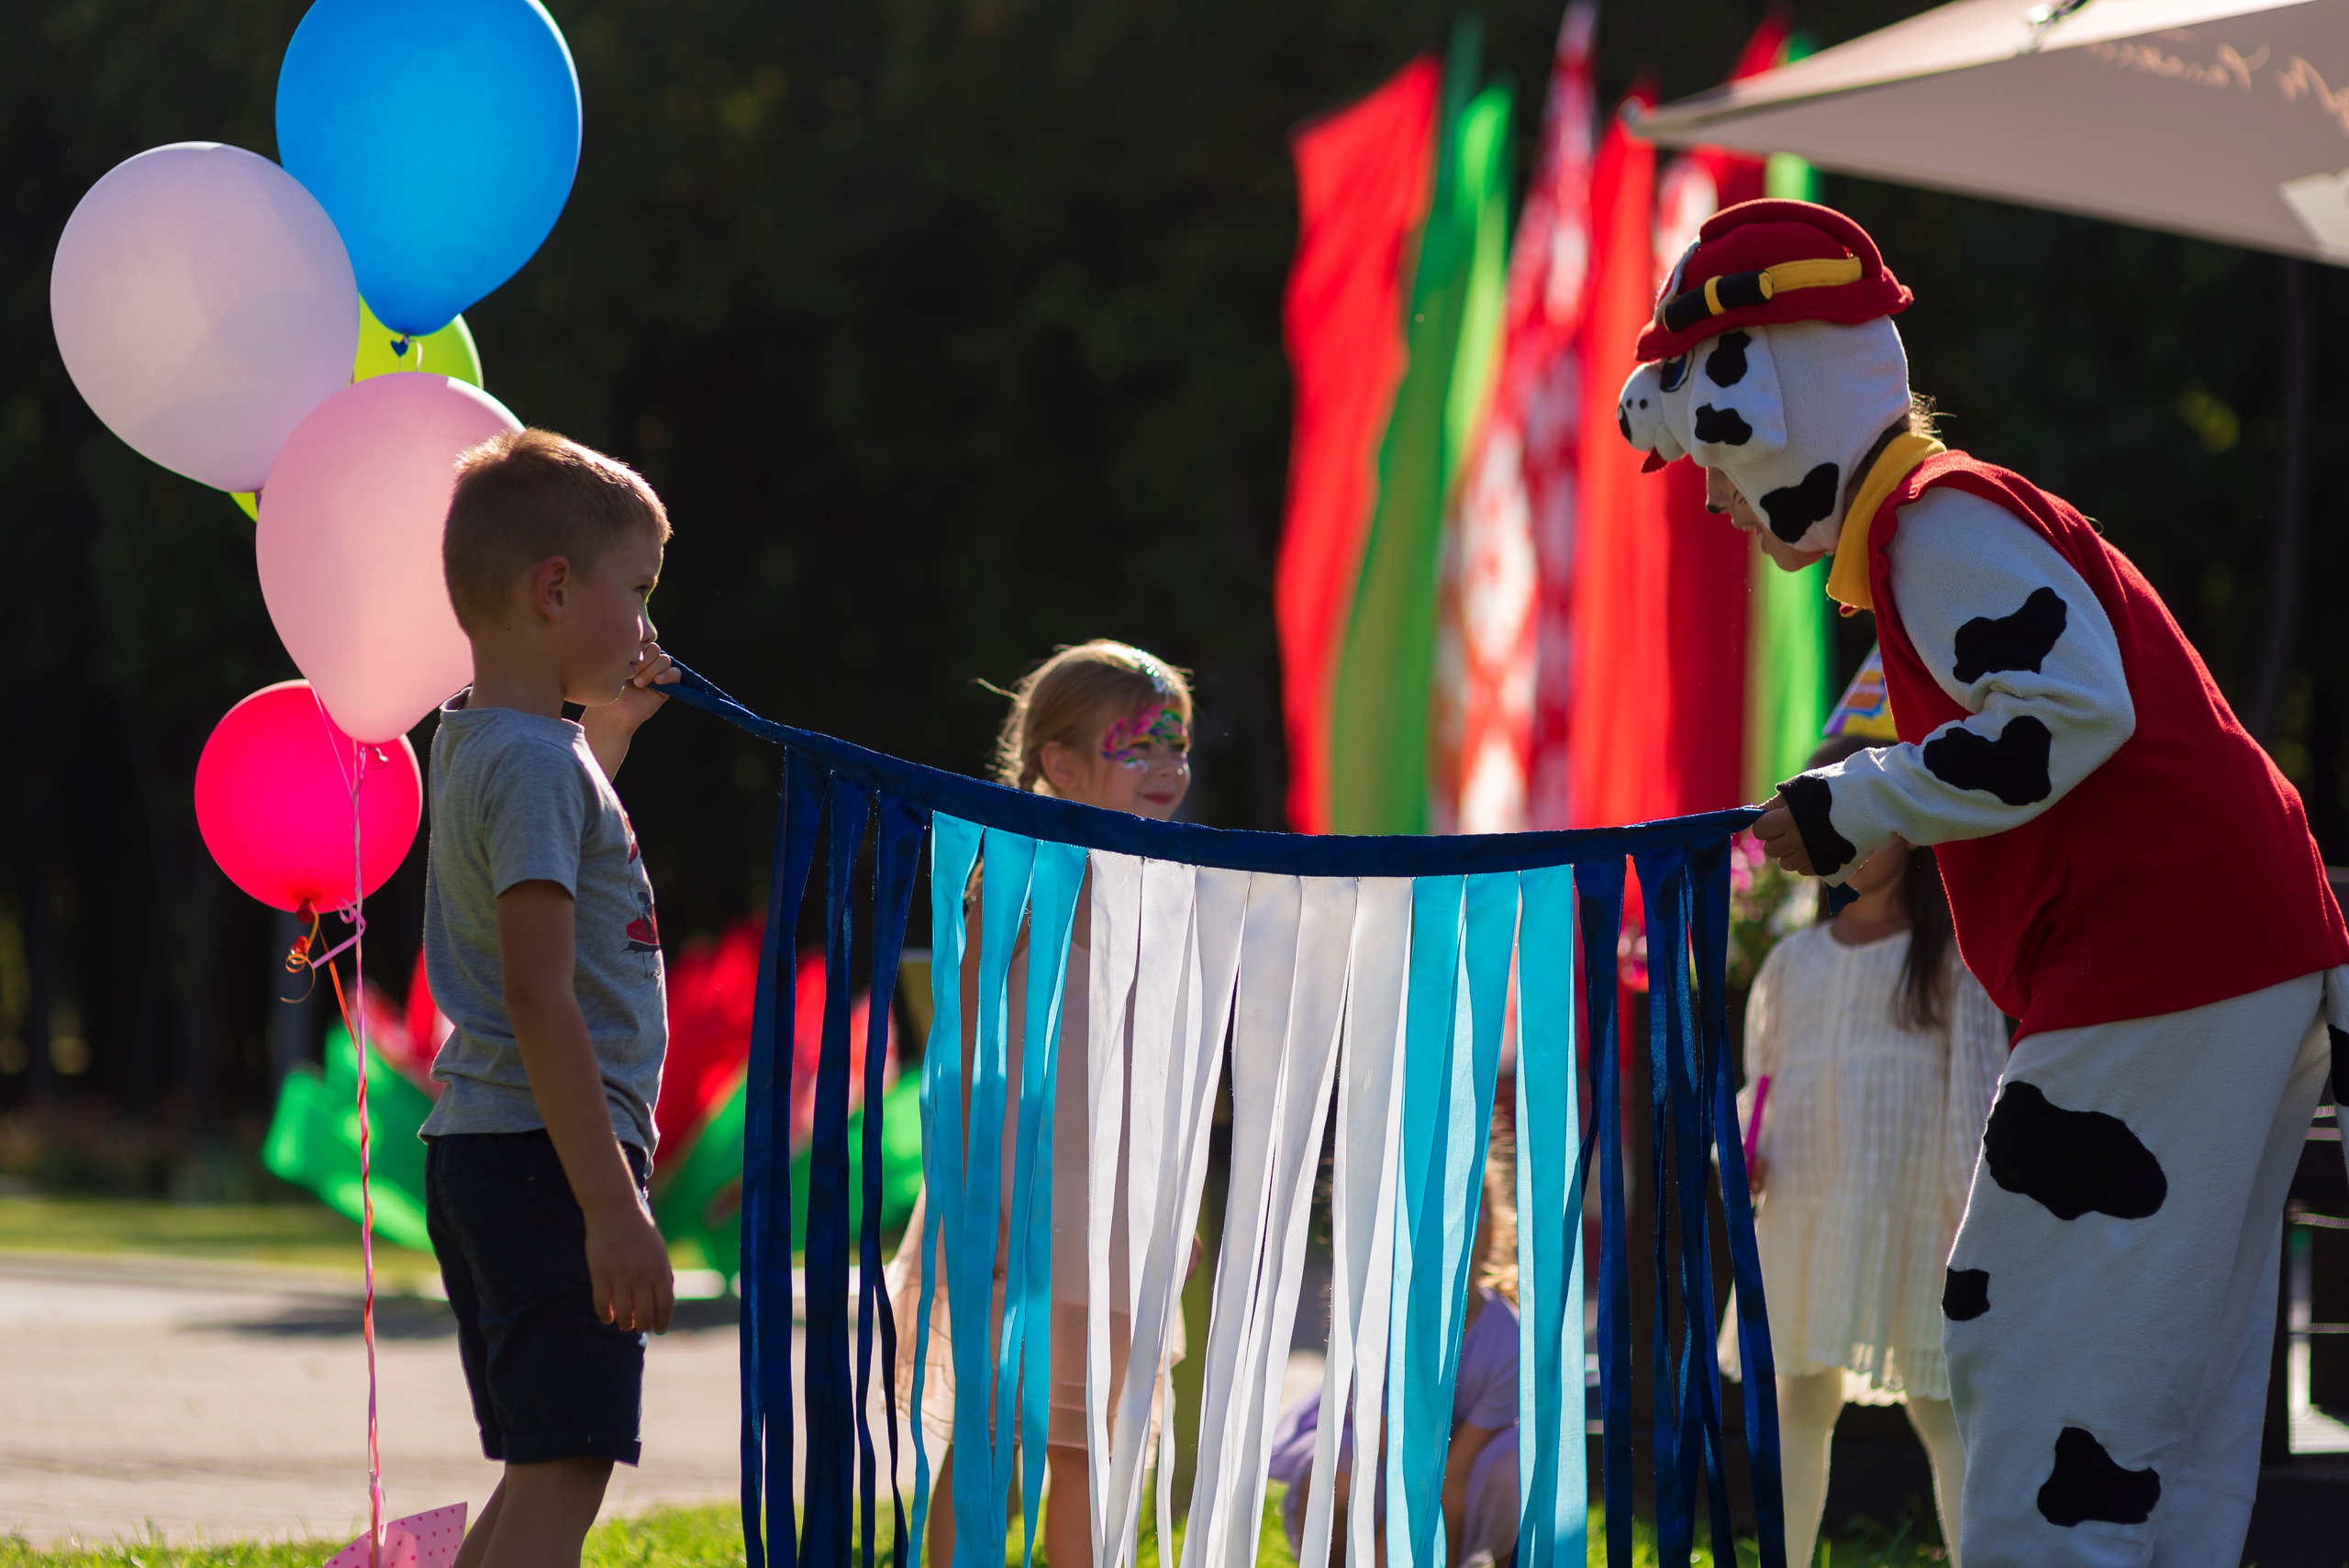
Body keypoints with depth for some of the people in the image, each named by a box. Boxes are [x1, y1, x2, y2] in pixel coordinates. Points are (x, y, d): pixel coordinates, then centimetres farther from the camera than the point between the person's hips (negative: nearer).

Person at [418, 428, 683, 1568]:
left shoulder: (474, 745, 15)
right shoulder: (532, 764, -15)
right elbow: (537, 993, -23)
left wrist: (607, 728, 31)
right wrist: (613, 1206, -25)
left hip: (480, 1148, 10)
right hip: (547, 1157, -10)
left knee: (543, 1475, 15)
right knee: (562, 1474, -14)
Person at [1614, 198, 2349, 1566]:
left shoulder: (1939, 520, -8)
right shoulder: (1974, 517, 23)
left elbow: (2073, 709, -21)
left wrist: (1851, 809, -14)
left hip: (2158, 968, -10)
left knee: (2037, 1357, -9)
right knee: (2168, 1377, 11)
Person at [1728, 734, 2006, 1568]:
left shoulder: (1948, 950, 2)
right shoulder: (1794, 961, 16)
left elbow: (1977, 1074, -3)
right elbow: (1761, 1076, 22)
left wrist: (1971, 1201, -11)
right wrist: (1742, 1153, 2)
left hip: (1910, 1204, -5)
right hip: (1807, 1207, 5)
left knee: (1935, 1399, -10)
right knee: (1801, 1396, 6)